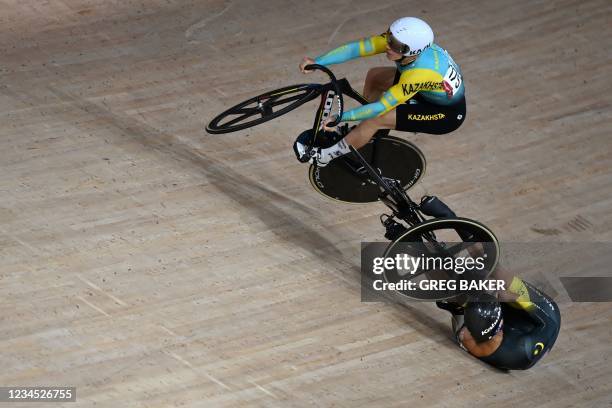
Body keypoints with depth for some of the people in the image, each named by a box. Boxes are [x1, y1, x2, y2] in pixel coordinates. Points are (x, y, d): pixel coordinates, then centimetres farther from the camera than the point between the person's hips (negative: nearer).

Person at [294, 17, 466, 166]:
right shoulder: (397, 40, -22)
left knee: (375, 119, -16)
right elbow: (354, 48, -26)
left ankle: (323, 156, 4)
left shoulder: (419, 73, -40)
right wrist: (317, 62, -35)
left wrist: (339, 117, -32)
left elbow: (380, 107, -35)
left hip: (448, 113, -8)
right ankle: (363, 132, 29)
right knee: (374, 76, 12)